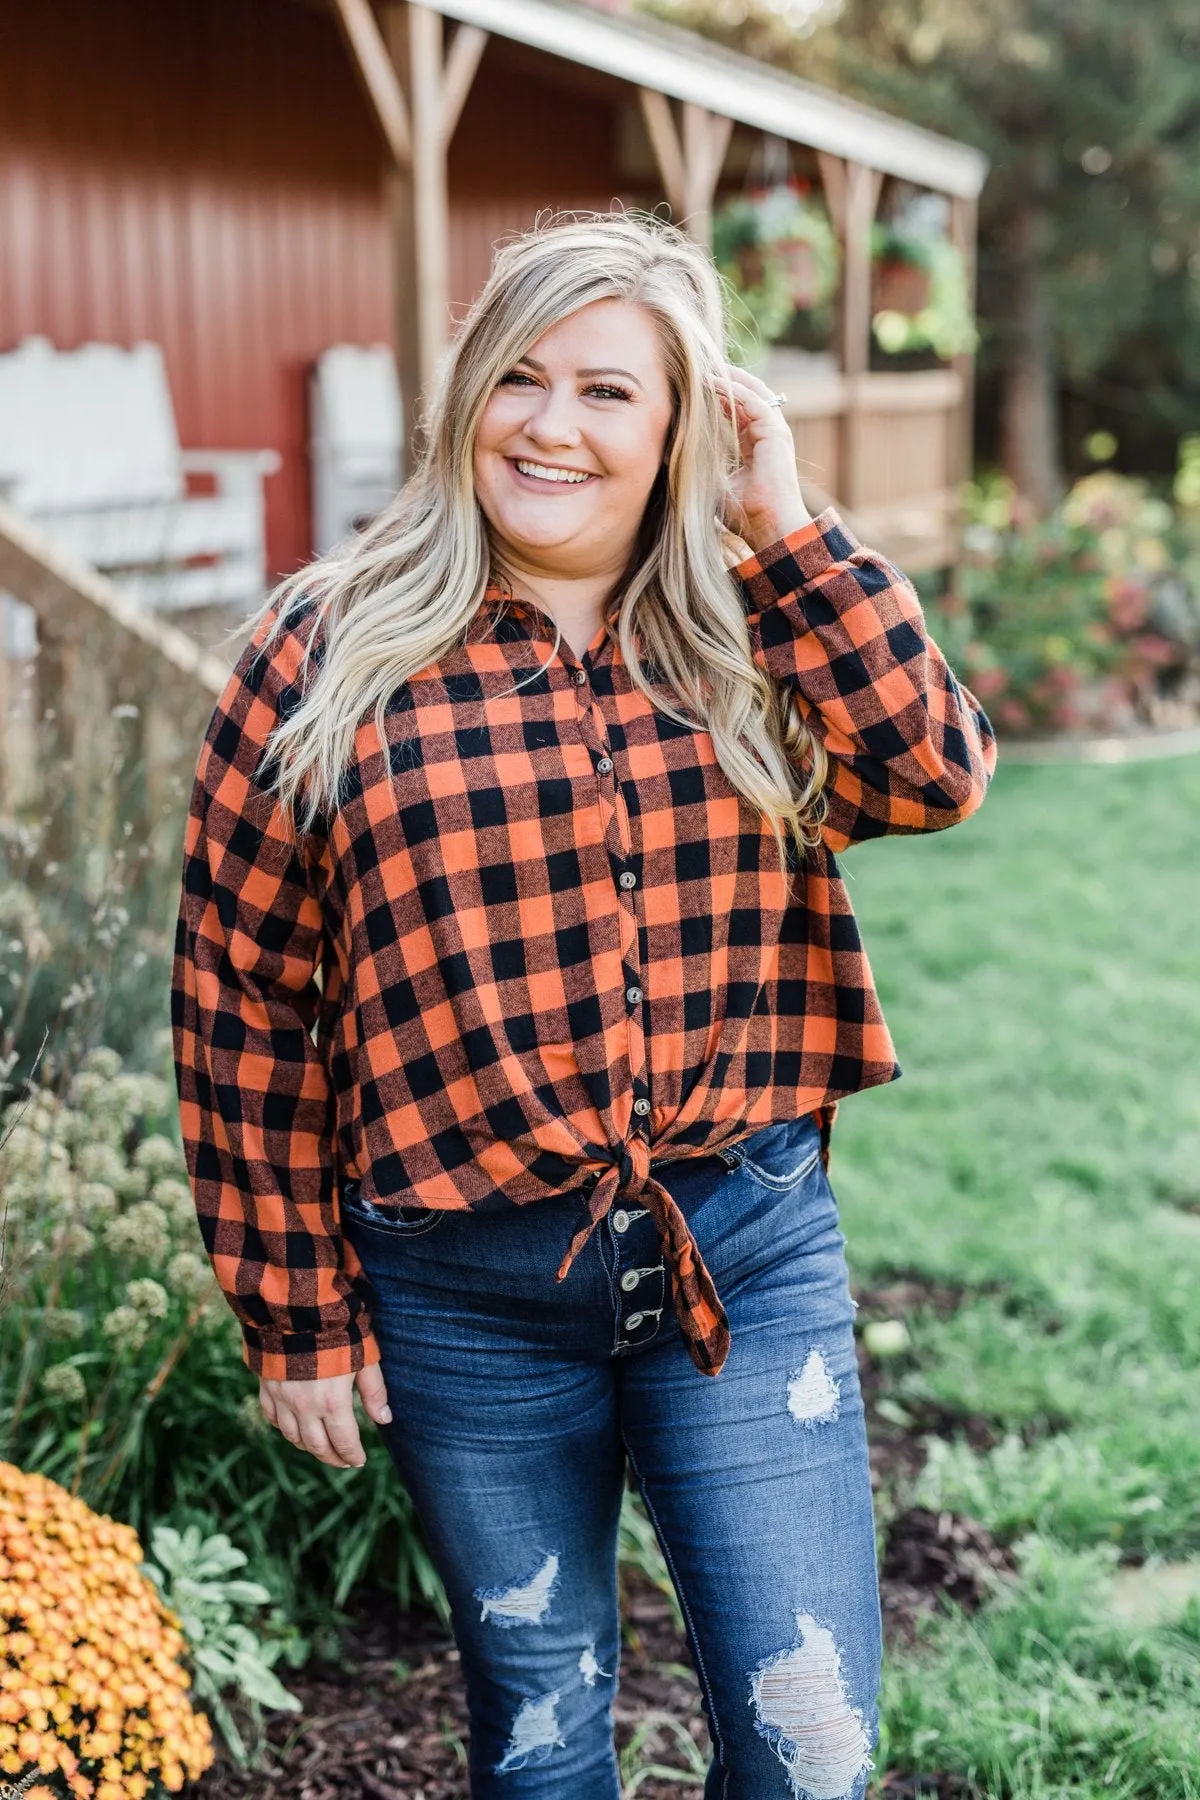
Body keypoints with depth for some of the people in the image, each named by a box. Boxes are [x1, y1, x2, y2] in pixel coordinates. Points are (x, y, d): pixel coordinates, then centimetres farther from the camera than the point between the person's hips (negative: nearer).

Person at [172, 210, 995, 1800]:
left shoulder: (756, 638, 3)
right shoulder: (337, 652, -5)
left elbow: (934, 774, -16)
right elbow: (242, 994, -3)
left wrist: (785, 529, -13)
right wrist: (295, 1307, -2)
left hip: (749, 1251, 2)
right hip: (469, 1290, -1)